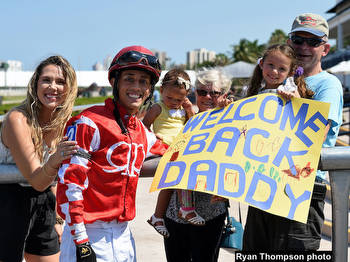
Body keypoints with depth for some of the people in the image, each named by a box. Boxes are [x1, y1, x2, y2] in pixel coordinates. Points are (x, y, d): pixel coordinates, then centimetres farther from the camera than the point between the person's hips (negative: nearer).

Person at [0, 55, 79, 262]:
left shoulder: (64, 123, 0)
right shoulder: (17, 119, -19)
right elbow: (37, 181, -22)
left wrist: (54, 219, 12)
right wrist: (54, 162, -42)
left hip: (43, 204, 7)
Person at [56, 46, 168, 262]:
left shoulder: (142, 132, 11)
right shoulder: (89, 123, -11)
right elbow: (69, 181, -15)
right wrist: (80, 241, -18)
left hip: (124, 235, 7)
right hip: (90, 236, -7)